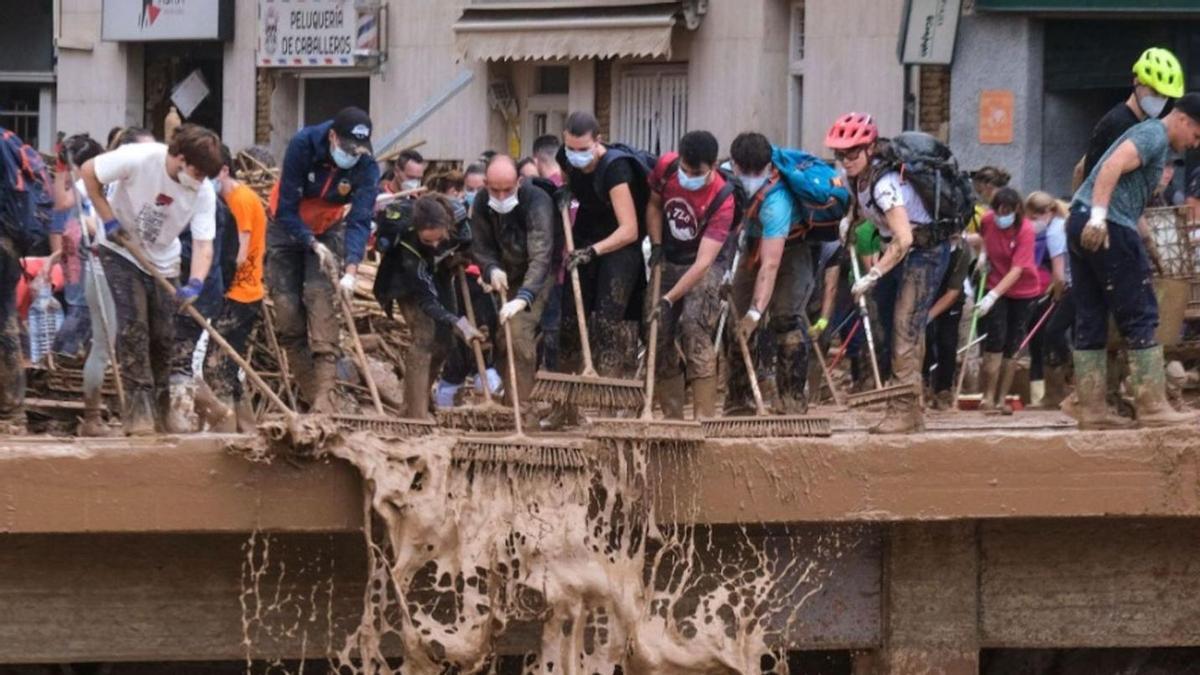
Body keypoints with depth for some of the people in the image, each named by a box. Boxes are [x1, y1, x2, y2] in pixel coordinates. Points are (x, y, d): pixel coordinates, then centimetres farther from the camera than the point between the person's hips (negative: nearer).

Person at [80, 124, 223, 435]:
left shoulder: (204, 193, -19)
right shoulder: (138, 159, -29)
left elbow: (203, 244, -20)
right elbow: (89, 171, -17)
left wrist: (195, 284, -38)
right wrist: (109, 220, -19)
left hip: (162, 261, 4)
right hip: (122, 253, -3)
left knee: (163, 335, 3)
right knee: (133, 326, -15)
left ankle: (162, 407, 21)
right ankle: (138, 408, -14)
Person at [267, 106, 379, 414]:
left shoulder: (366, 167, -23)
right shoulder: (302, 145, -28)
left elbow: (360, 221, -28)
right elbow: (286, 210, -23)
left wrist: (351, 270, -41)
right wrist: (314, 245, -33)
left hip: (327, 230, 0)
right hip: (287, 228, 0)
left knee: (320, 298, -20)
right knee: (287, 308, -7)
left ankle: (324, 398, -29)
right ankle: (310, 396, -1)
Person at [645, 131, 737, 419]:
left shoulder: (722, 199, -29)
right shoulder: (666, 167, -16)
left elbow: (703, 262, -32)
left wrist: (669, 299, -36)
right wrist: (656, 247, -5)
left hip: (707, 264, -5)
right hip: (668, 260, 5)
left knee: (694, 330, -23)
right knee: (659, 334, 2)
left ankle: (705, 417, -21)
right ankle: (672, 418, 10)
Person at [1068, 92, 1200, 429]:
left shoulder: (1156, 140, 26)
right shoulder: (1155, 134, -6)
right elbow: (1113, 166, -21)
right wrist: (1099, 215, -29)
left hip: (1080, 224, 10)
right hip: (1108, 227, -10)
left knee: (1091, 323, 9)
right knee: (1141, 316, -6)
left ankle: (1091, 409, 9)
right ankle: (1152, 407, -6)